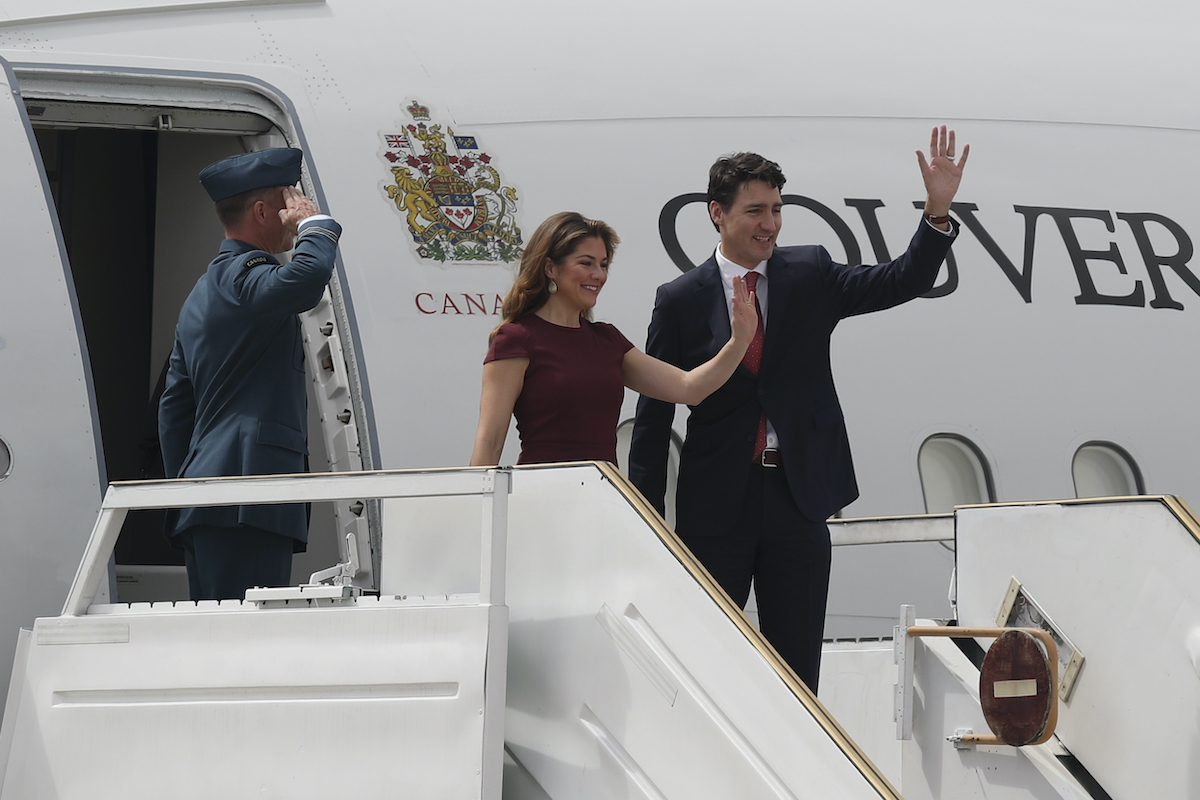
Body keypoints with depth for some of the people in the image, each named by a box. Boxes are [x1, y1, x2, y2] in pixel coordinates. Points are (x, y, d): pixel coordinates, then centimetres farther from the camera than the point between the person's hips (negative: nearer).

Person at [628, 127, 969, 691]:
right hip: (715, 502, -1)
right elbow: (653, 414, 1)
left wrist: (939, 210, -22)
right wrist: (647, 518, -3)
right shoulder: (681, 300, 0)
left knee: (797, 666, 6)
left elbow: (902, 283, -6)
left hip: (797, 497, 2)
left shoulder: (810, 275, 5)